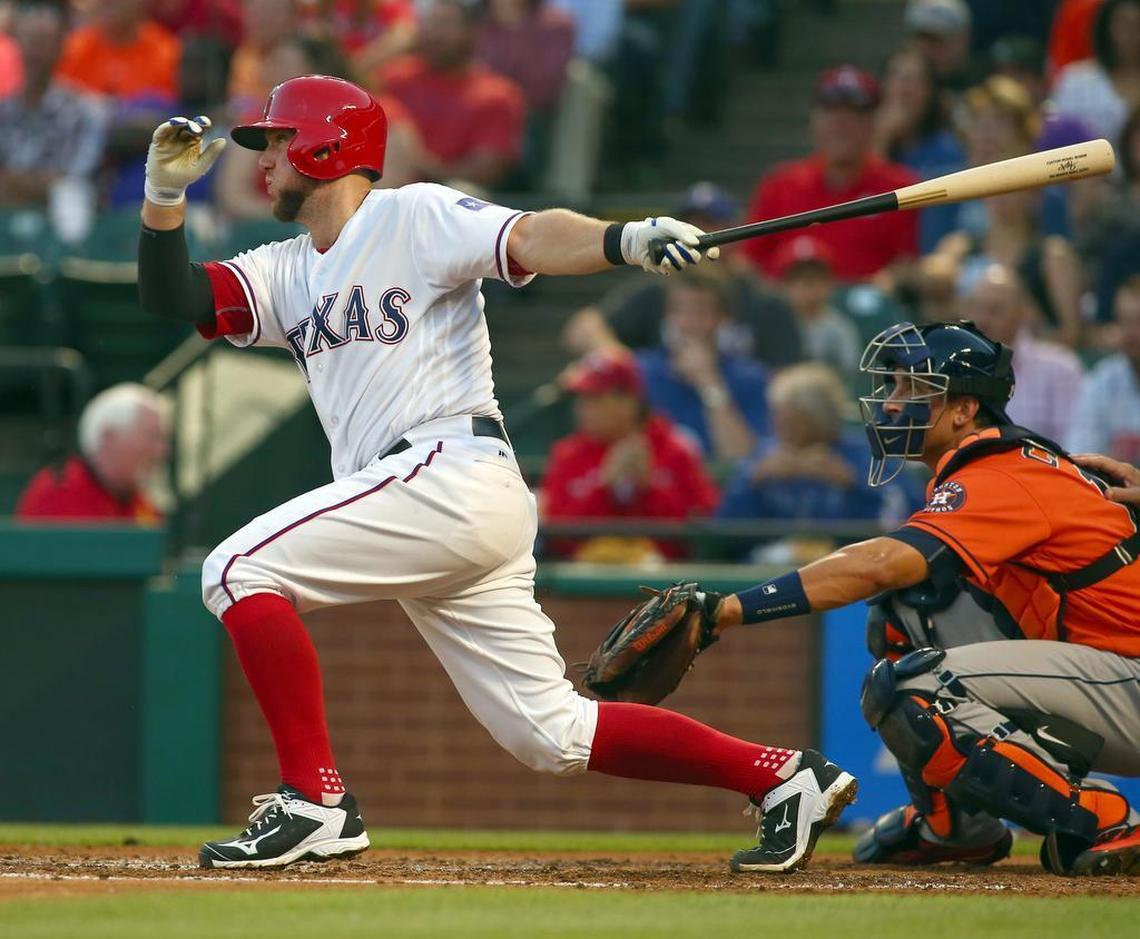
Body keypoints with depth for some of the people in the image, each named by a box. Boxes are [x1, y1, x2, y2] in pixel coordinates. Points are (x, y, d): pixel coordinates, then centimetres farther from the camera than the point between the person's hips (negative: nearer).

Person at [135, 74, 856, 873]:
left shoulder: (412, 216, 1)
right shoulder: (288, 274, 24)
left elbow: (531, 239, -14)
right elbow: (174, 297, 14)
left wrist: (626, 239, -33)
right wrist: (166, 197, -2)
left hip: (453, 473, -9)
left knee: (240, 570, -12)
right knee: (553, 735, 6)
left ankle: (315, 801, -13)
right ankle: (783, 776, 9)